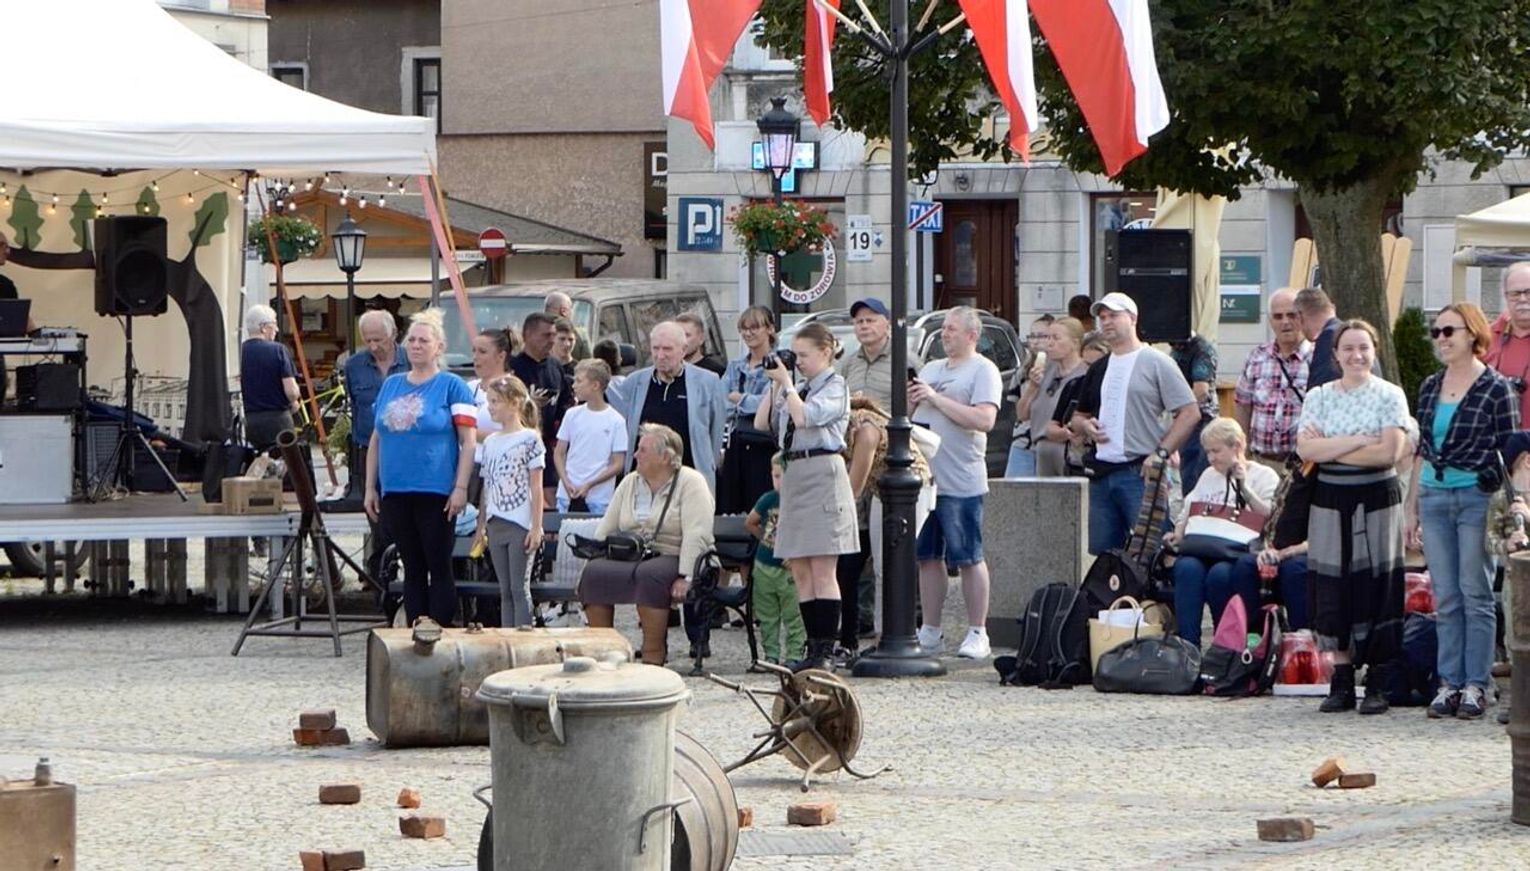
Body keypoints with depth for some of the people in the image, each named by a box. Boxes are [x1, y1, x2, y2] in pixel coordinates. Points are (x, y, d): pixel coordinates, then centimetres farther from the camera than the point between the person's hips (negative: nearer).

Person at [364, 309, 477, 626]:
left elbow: (468, 441, -6)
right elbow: (376, 439, 17)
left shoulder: (451, 386, -2)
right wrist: (370, 487, 12)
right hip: (395, 491, 5)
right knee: (412, 569, 10)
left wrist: (460, 488, -14)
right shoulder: (391, 385, 13)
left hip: (436, 492, -5)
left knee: (439, 568, -1)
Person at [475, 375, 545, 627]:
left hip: (520, 524, -6)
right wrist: (481, 525, 13)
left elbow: (536, 487, -7)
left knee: (519, 588, -6)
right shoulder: (490, 442, 12)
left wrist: (536, 527, -11)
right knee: (505, 590, 8)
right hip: (496, 525, 6)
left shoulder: (529, 439, -6)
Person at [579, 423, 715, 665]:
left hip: (673, 560, -6)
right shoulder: (629, 484, 18)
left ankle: (653, 658, -33)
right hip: (628, 559, 6)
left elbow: (697, 535, -15)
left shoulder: (690, 483, -4)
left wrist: (684, 577, -25)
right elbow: (605, 530, 18)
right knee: (593, 572, -21)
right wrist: (593, 555, 1)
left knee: (649, 574, -38)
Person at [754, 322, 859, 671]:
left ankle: (825, 652, -8)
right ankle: (813, 648, 9)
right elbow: (762, 423, 15)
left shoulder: (834, 387, -4)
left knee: (822, 572, -8)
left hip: (822, 474, -8)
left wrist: (786, 383, -8)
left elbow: (803, 417, -18)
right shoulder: (799, 389, 18)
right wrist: (775, 384, 9)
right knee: (800, 572, 6)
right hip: (794, 475, 8)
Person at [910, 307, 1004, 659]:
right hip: (923, 478, 7)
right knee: (928, 557, 8)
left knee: (968, 559, -3)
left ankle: (977, 634, 1)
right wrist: (909, 401, -1)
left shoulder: (983, 370, -4)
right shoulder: (931, 369, 19)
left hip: (961, 482, -7)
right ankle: (930, 632, 14)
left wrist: (936, 399, -15)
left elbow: (984, 420, -17)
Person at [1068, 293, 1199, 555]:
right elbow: (1078, 417, 28)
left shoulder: (1155, 362, -2)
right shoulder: (1098, 369, 19)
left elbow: (1190, 413, -6)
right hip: (1101, 474, 7)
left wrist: (1161, 453, -14)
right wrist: (1085, 426, 3)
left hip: (1140, 472, -7)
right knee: (1100, 552, 6)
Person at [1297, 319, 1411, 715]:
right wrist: (1358, 441, -14)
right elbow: (1305, 448, -6)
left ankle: (1378, 685, 0)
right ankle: (1341, 682, 7)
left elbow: (1390, 452, -13)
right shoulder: (1319, 397, 8)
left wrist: (1329, 450, -10)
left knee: (1375, 589, -4)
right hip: (1330, 500, 3)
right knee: (1334, 590, 1)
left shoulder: (1389, 396, 0)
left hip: (1377, 500, -3)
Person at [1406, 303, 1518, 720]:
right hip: (1435, 498, 5)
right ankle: (1449, 682, 10)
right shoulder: (1429, 388, 11)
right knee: (1445, 598, 6)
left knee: (1475, 594, -1)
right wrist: (1412, 507, 15)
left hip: (1477, 497, -5)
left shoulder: (1495, 389, -5)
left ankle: (1476, 684, 4)